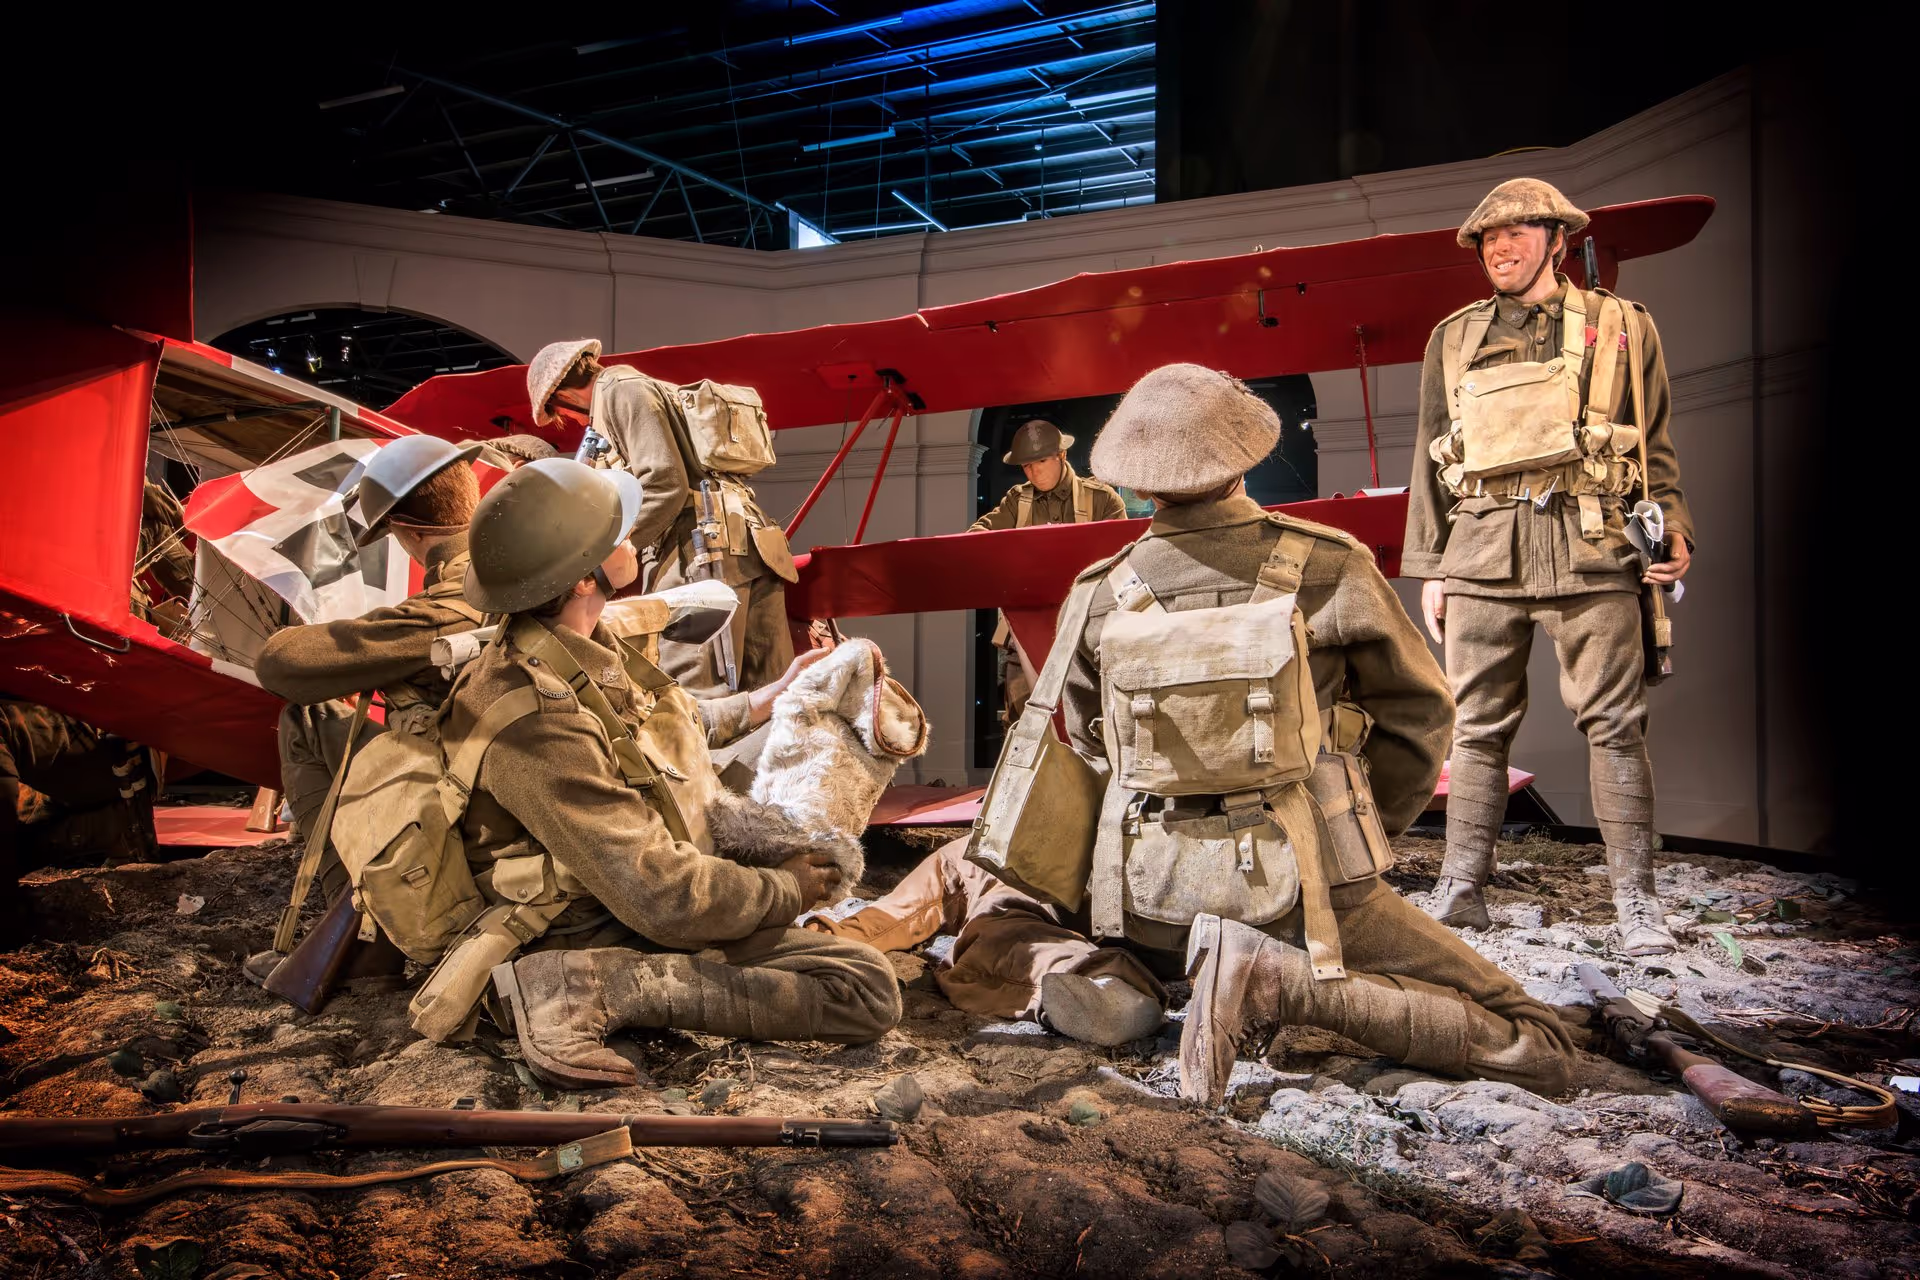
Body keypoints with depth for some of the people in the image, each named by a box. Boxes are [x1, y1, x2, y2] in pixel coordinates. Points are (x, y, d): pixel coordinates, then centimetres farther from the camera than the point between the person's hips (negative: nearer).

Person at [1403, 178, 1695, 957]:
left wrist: (1674, 532, -1)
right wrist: (1430, 568, 11)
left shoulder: (1621, 328, 13)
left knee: (1614, 724, -3)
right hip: (1483, 552, 2)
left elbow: (1656, 448, 13)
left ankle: (1635, 900, 5)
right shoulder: (1454, 340, 17)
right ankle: (1461, 892, 11)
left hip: (1590, 550, -2)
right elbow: (1431, 461, 16)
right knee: (1478, 726, 3)